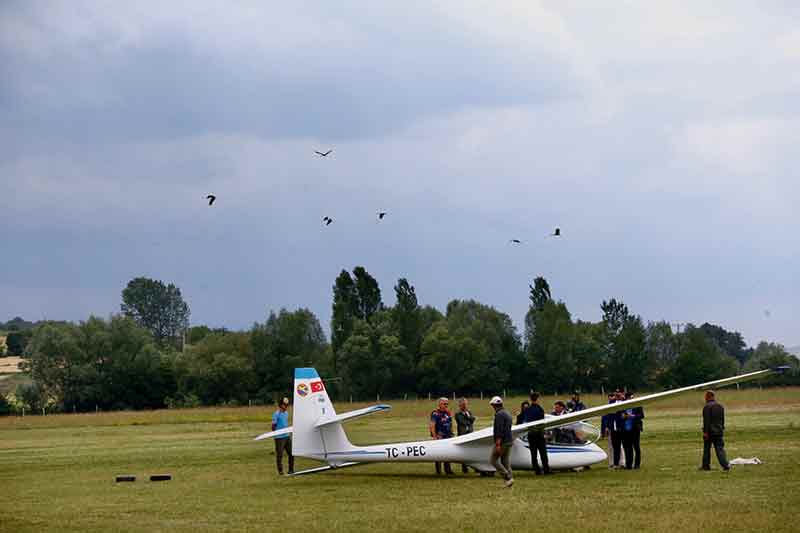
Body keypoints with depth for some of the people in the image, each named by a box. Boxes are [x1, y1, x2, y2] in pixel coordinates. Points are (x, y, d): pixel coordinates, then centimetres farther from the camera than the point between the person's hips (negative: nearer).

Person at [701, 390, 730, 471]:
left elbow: (706, 421, -17)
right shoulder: (720, 406, 11)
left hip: (710, 431, -6)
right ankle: (726, 465, -11)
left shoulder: (707, 407, -13)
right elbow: (723, 419, 18)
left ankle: (706, 465, 16)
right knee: (720, 449, 2)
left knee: (706, 449, 9)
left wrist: (705, 432, -17)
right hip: (719, 431, 6)